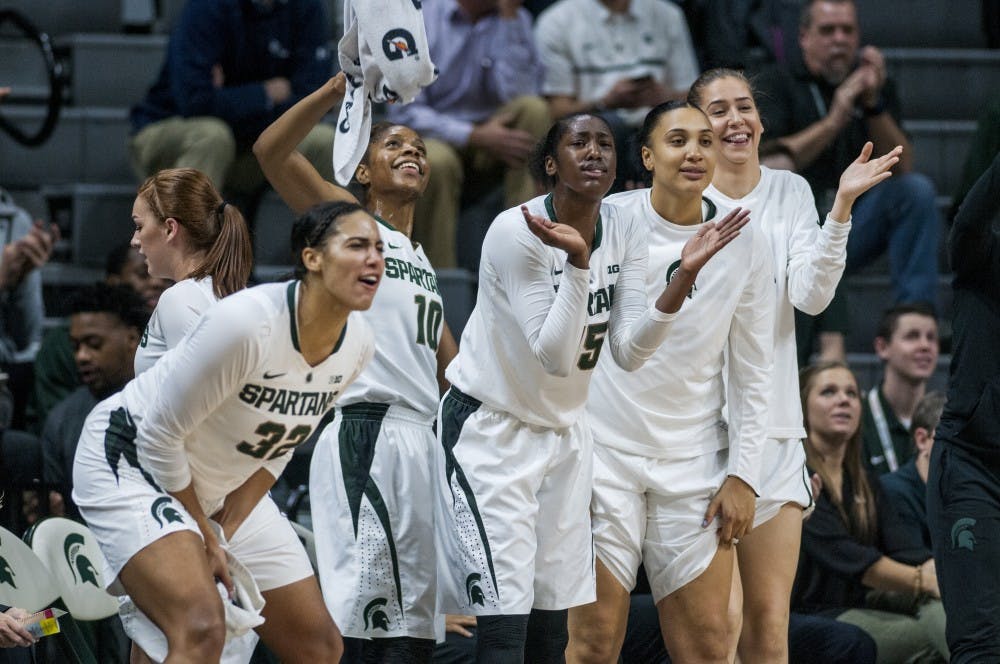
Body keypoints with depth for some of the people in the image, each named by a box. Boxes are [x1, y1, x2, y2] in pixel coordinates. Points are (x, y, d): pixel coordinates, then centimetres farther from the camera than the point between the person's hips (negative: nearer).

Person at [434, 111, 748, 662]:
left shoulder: (624, 233, -1)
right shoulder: (516, 232, -21)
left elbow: (629, 352, -7)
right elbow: (555, 357, -25)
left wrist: (686, 273, -17)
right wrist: (577, 260, -35)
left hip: (564, 431, 7)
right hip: (489, 428, -7)